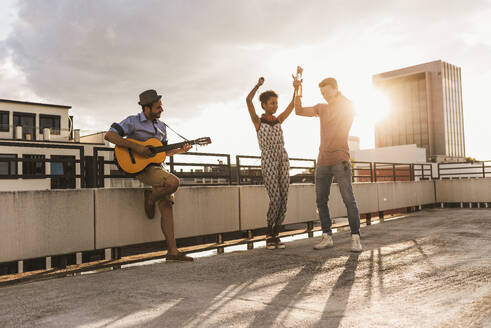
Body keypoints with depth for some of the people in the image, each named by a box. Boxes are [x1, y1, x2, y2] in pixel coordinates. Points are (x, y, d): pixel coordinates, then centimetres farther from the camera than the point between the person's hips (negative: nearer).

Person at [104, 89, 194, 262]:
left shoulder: (161, 126, 17)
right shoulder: (133, 121, -4)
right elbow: (109, 135, -15)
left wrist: (180, 150, 8)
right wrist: (135, 146, -22)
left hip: (157, 167, 7)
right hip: (140, 168, -7)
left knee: (166, 206, -3)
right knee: (174, 182, -30)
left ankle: (172, 251, -3)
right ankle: (150, 198, 0)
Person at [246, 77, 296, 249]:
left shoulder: (279, 120, 17)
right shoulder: (257, 121, 6)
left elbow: (294, 103, 13)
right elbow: (248, 100, -10)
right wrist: (258, 84, -11)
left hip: (283, 162, 5)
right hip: (268, 163, -5)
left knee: (283, 200, -2)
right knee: (275, 200, -14)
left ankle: (276, 235, 8)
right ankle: (269, 234, 4)